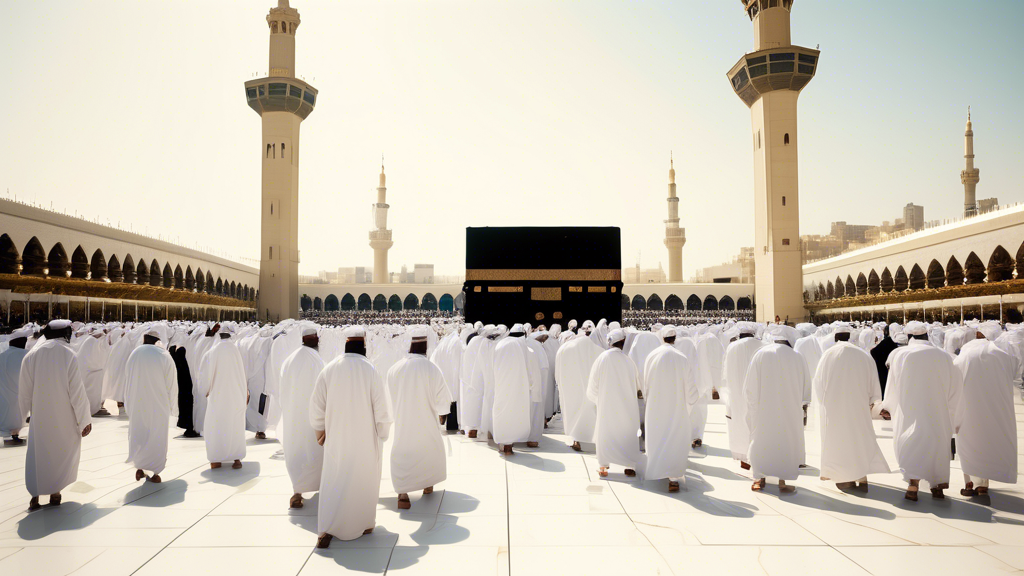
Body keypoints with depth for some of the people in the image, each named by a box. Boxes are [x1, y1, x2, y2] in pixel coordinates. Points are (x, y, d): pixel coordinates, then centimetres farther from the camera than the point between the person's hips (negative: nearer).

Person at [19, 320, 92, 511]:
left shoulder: (31, 355, -3)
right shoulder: (68, 355, -13)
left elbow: (24, 390, 2)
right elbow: (77, 390, -14)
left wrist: (25, 413, 18)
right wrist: (85, 419, -7)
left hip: (39, 416, 2)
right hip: (63, 416, -2)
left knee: (37, 453, 12)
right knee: (63, 451, 14)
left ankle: (35, 495, 6)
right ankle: (55, 491, 20)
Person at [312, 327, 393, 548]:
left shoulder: (329, 369, -5)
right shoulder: (370, 371, -13)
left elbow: (317, 405, 0)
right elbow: (381, 406, -11)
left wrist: (320, 430, 14)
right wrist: (383, 434, 3)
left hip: (336, 437, 2)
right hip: (365, 438, -2)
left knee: (333, 482, 10)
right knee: (365, 479, 15)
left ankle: (326, 529, -2)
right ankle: (364, 524, 27)